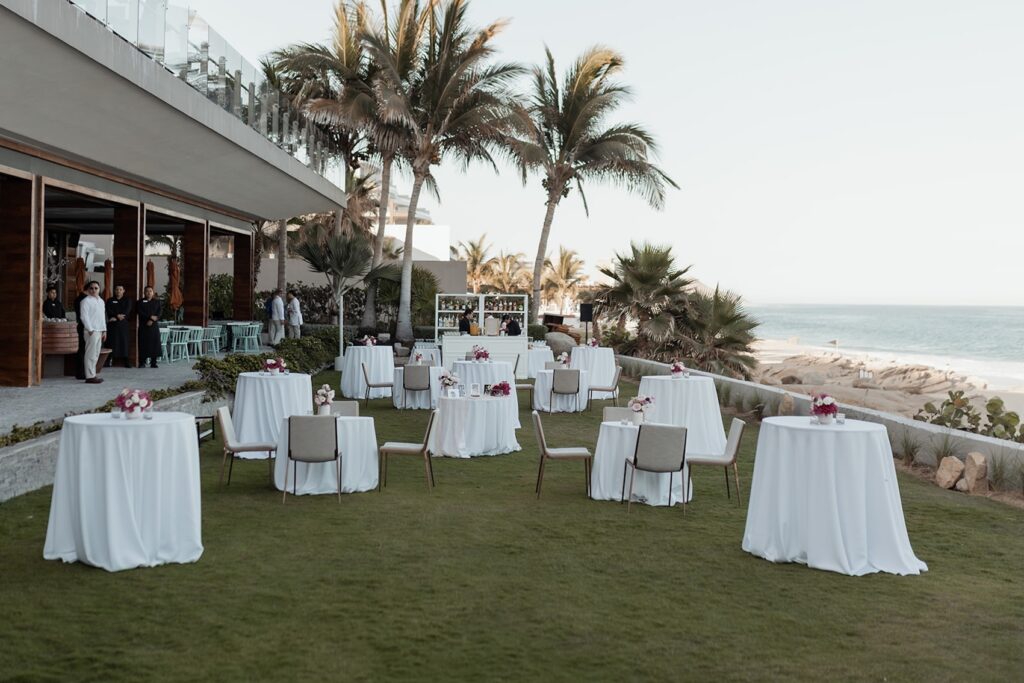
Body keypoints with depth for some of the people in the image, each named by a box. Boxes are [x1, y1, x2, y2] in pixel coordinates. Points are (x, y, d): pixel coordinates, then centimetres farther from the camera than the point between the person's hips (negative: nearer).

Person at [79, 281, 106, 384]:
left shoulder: (101, 301, 17)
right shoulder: (86, 301, -6)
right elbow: (84, 316, -12)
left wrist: (104, 330, 15)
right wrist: (90, 330, -15)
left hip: (99, 331, 8)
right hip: (91, 331, -8)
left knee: (96, 354, 10)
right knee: (91, 354, -8)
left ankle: (92, 374, 16)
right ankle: (90, 376, -7)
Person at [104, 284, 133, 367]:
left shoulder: (127, 300, 11)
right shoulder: (110, 300, 12)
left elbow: (127, 311, -4)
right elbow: (109, 311, -2)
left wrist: (115, 318, -13)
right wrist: (117, 315, -18)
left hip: (124, 324, 0)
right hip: (112, 324, 0)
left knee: (124, 341, -4)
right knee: (112, 341, -7)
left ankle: (126, 361, -4)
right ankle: (111, 360, -8)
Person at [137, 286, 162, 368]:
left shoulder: (157, 302, 12)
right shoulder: (140, 302, 8)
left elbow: (159, 313, 2)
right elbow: (140, 312, -5)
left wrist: (151, 320, -12)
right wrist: (150, 317, -16)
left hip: (154, 325, 1)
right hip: (143, 325, -1)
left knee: (154, 342, -3)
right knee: (143, 343, -5)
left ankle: (153, 362, 2)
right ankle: (142, 362, -1)